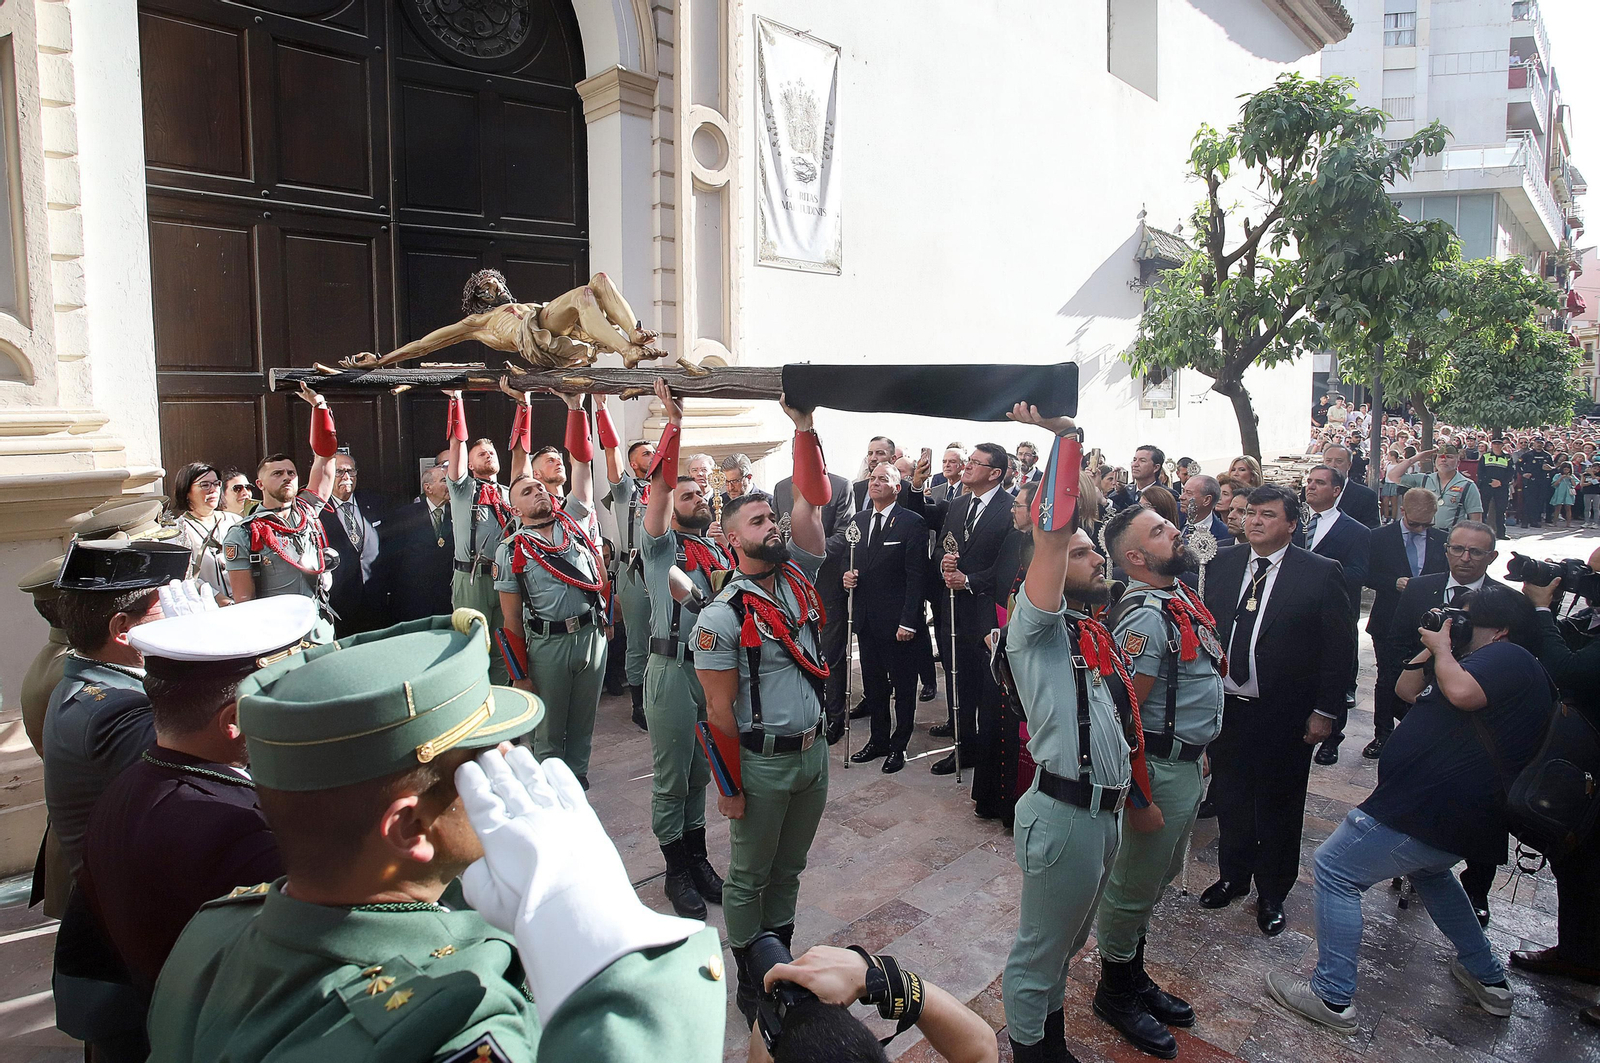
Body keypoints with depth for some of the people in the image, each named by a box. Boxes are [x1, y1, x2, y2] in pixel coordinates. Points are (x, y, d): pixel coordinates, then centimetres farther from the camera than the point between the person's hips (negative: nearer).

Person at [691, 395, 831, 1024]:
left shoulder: (797, 576, 0)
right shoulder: (722, 616, -17)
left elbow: (810, 499, -9)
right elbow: (719, 712, -14)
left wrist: (803, 425, -17)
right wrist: (730, 788, -11)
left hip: (813, 752, 6)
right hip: (762, 763, -5)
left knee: (789, 869, 21)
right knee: (750, 876, 14)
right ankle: (750, 982, 31)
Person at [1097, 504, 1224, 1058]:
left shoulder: (1180, 595, 5)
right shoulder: (1145, 617, -25)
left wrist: (1199, 753, 18)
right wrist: (1140, 799, -21)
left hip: (1188, 761, 9)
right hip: (1159, 768, -9)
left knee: (1156, 878, 22)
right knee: (1133, 885, 9)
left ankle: (1135, 977, 41)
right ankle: (1115, 992, 28)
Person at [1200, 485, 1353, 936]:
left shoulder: (1321, 573, -9)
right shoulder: (1224, 563, 4)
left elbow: (1340, 648, -8)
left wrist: (1325, 711, -9)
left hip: (1283, 714, -3)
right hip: (1225, 707, 4)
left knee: (1278, 808, 11)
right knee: (1230, 801, 17)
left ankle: (1272, 894, 31)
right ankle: (1232, 876, 38)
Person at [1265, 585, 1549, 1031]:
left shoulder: (1508, 656, -10)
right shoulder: (1496, 661, 22)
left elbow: (1462, 692, -33)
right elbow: (1408, 690, 24)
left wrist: (1443, 647, -14)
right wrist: (1434, 644, 11)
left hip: (1426, 809, -12)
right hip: (1465, 822, 12)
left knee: (1334, 869, -7)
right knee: (1429, 871, 38)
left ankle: (1333, 997, -3)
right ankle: (1488, 978, 41)